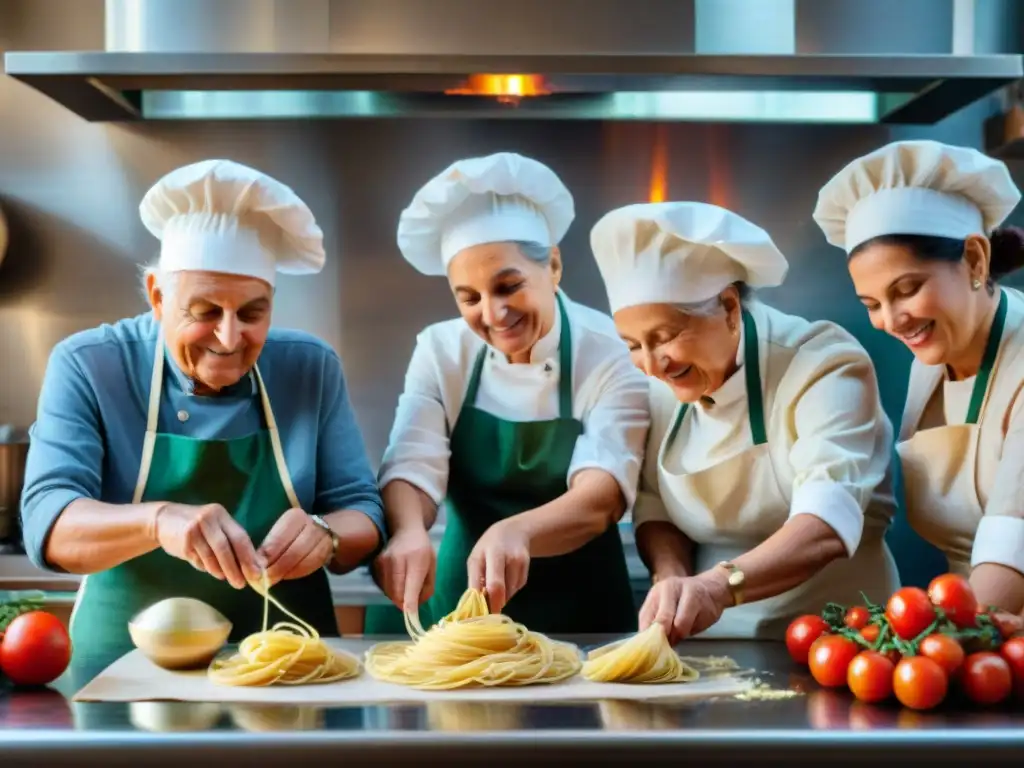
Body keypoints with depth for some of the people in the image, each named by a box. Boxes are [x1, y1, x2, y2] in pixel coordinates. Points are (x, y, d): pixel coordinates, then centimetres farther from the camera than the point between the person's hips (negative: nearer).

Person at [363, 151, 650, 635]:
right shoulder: (440, 351, -1)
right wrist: (408, 532, -33)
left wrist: (516, 532, -39)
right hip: (461, 604, 3)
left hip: (580, 616, -3)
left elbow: (602, 495, -19)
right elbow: (412, 467, -10)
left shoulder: (610, 353, -10)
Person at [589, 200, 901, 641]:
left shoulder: (824, 364, -15)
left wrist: (718, 585, -42)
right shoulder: (662, 387, 1)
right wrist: (671, 577, -14)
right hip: (711, 648, 4)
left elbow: (827, 524, -26)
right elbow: (654, 507, 7)